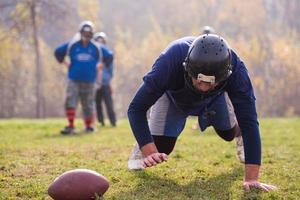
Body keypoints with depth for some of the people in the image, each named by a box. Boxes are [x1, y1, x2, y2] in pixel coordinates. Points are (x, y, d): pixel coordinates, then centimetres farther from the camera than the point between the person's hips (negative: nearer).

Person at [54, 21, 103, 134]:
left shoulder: (96, 48, 0)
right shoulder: (72, 45, 0)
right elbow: (58, 52, 13)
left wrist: (99, 67, 12)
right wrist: (65, 63, 7)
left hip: (89, 81, 0)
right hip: (74, 80, 0)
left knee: (88, 104, 8)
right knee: (70, 102, -12)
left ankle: (89, 126, 22)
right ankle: (70, 126, -10)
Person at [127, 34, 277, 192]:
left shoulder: (235, 69, -42)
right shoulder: (170, 62, -46)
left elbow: (249, 121, -39)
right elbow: (136, 108, -39)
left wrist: (252, 178, -43)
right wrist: (149, 152, -51)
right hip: (173, 95, -1)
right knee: (161, 148, -9)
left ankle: (240, 133, 44)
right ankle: (141, 148, 25)